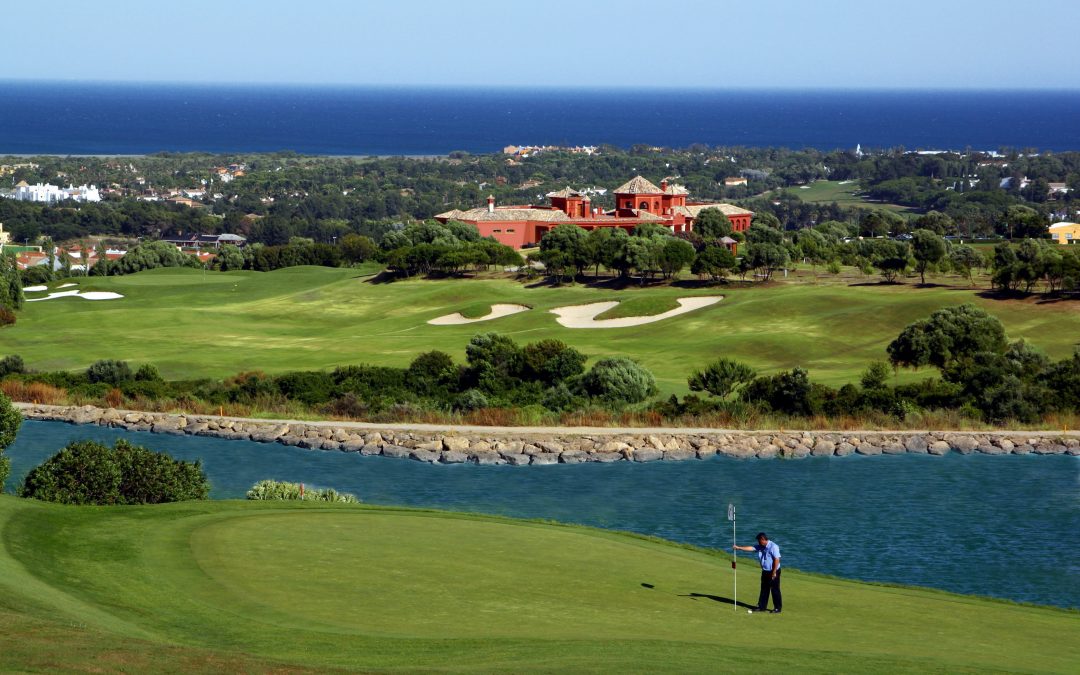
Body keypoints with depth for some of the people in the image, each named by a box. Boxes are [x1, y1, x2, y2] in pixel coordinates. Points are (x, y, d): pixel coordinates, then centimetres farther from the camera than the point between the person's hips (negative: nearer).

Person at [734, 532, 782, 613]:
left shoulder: (773, 547, -19)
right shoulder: (760, 547, 6)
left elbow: (777, 560, -22)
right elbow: (751, 548, 8)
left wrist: (774, 572, -22)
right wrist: (739, 548, 2)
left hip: (773, 572, -8)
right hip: (765, 571, 8)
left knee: (775, 590, -3)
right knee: (764, 589, 12)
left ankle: (778, 608, 4)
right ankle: (762, 607, 18)